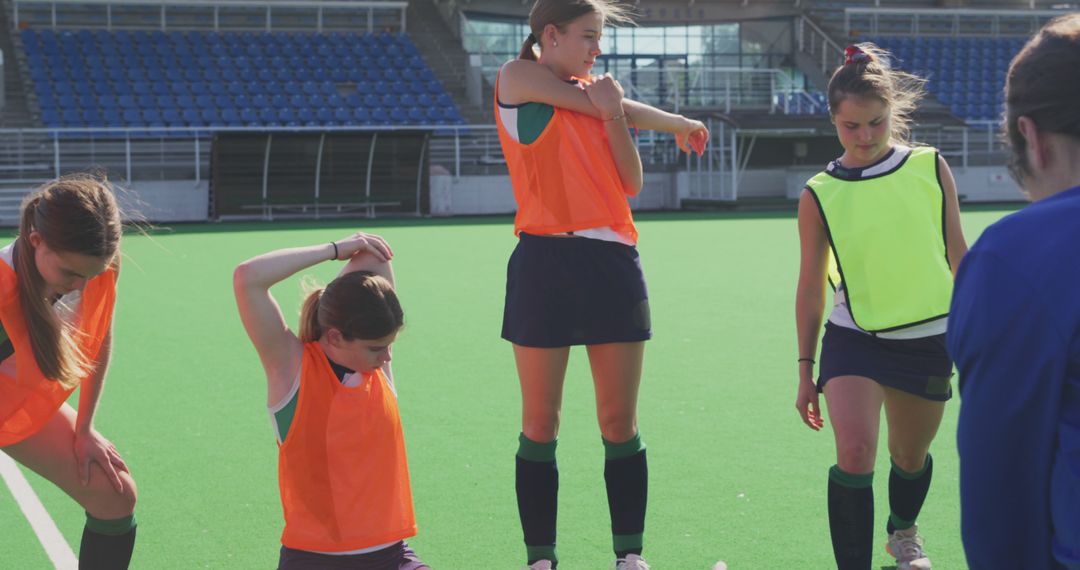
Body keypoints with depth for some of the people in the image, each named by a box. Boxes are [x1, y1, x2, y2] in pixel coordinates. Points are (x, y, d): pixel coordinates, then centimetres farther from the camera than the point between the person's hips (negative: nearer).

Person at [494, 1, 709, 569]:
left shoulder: (597, 92, 17)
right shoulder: (517, 79, 1)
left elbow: (631, 183, 10)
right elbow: (607, 106, -3)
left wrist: (614, 119, -6)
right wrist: (678, 123, 11)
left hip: (612, 264, 5)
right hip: (545, 264, -4)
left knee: (620, 424, 4)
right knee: (539, 426, 2)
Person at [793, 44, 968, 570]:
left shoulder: (930, 167, -2)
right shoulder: (819, 195, -4)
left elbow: (958, 254, 7)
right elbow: (810, 287, 3)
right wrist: (805, 370, 4)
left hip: (928, 341, 2)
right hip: (852, 342, -1)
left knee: (910, 458, 17)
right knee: (854, 453, -22)